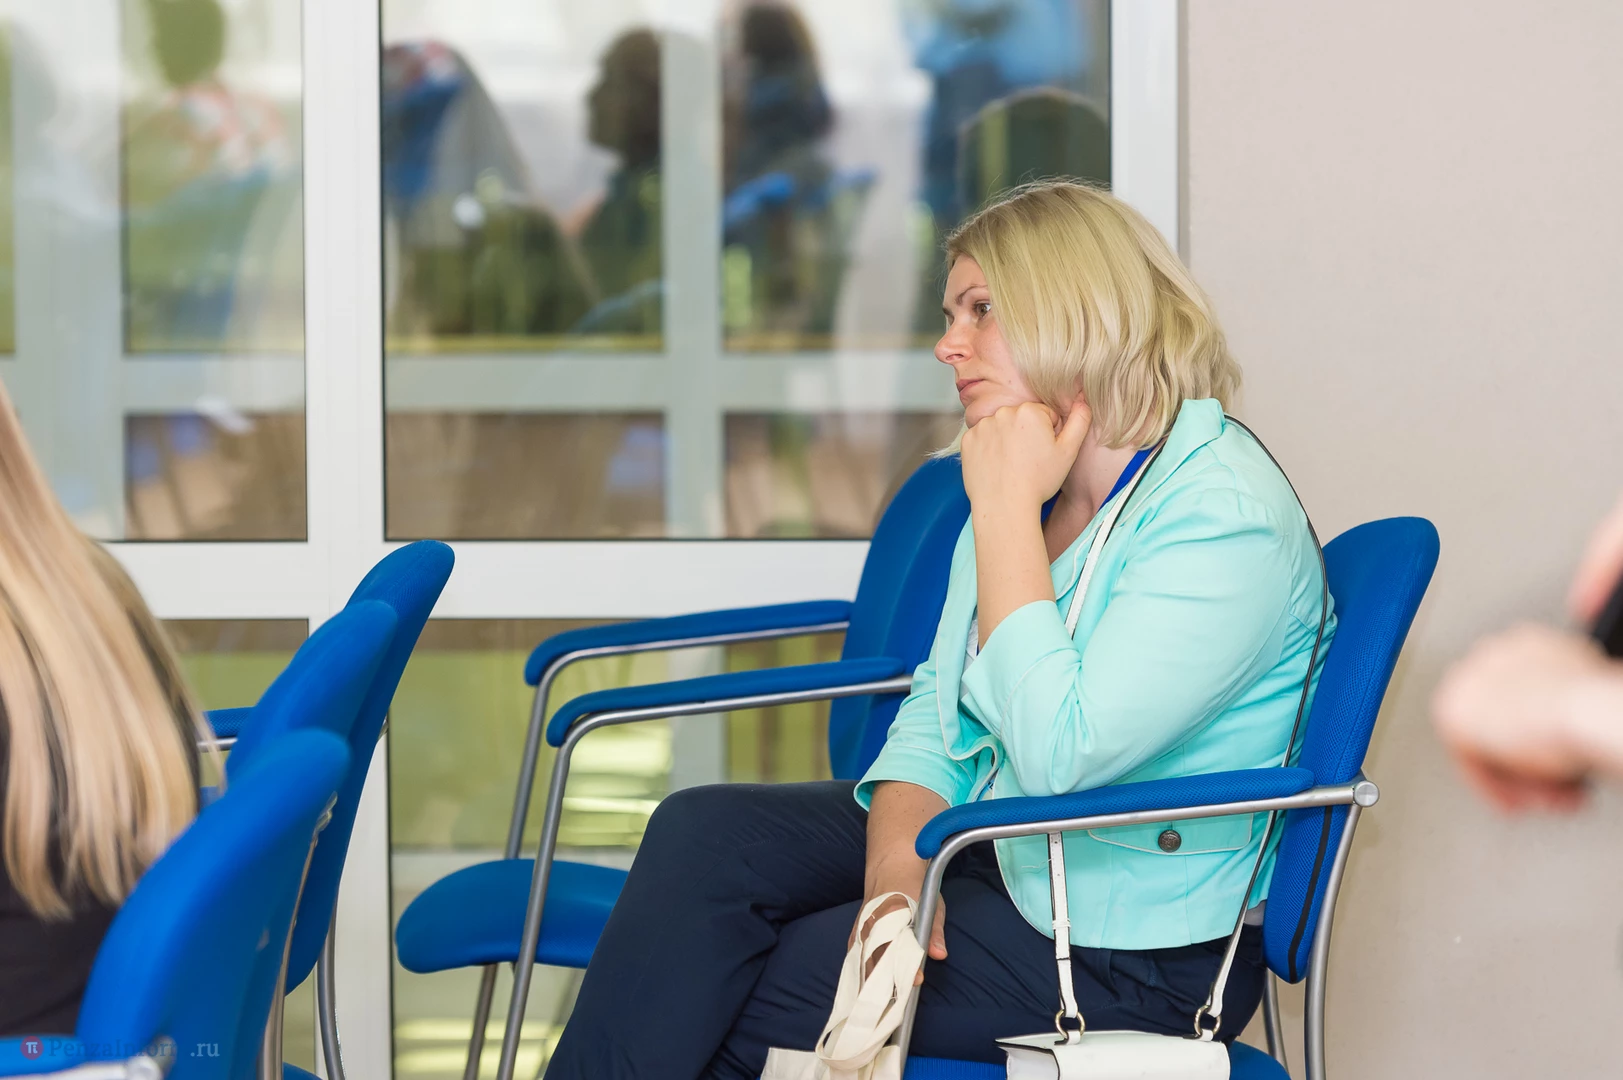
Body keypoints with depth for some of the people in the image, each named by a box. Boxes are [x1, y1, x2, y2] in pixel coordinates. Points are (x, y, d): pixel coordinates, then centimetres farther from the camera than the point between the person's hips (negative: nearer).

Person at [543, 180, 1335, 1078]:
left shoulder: (1227, 519, -22)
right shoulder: (1031, 484, 8)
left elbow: (1060, 753, -30)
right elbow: (938, 705, 9)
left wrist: (1006, 509, -24)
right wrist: (898, 862, -12)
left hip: (1130, 947, -8)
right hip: (994, 846, 8)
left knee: (726, 1005, -15)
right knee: (704, 833, -13)